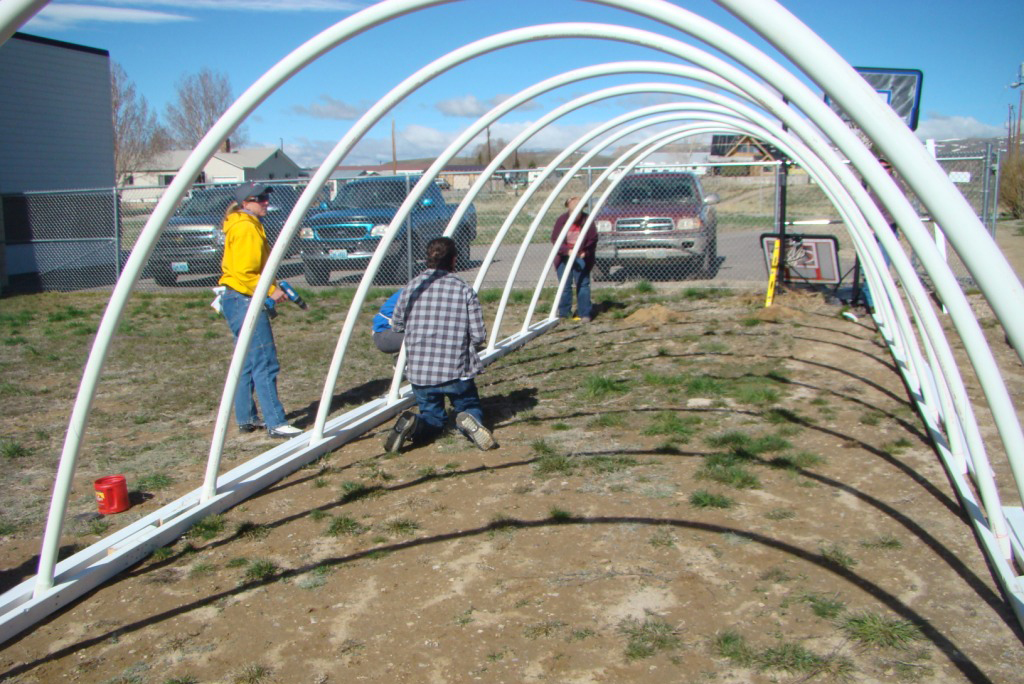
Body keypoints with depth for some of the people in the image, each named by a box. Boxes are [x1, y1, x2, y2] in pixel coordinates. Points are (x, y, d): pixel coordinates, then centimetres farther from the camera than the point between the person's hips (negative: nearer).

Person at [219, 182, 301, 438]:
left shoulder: (249, 225, 18)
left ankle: (247, 418, 21)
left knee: (248, 363, 15)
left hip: (238, 300, 11)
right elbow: (244, 272, -21)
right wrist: (270, 290, -15)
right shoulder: (246, 228, -13)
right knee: (265, 363, -11)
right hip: (245, 301, -11)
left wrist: (272, 288, 15)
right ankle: (276, 424, -11)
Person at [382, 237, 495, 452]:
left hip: (419, 372, 2)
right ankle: (469, 421, -15)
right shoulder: (465, 290, -4)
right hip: (456, 371, -2)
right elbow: (479, 336, -7)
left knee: (432, 418, 21)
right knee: (471, 408, 21)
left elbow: (396, 326, 15)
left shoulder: (411, 287, 1)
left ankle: (413, 426, -14)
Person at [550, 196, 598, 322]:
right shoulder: (561, 220, -9)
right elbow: (555, 239, -8)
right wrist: (567, 250, -21)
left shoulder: (587, 221, -10)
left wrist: (585, 252, -17)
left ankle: (585, 314, 3)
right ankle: (563, 314, 14)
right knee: (565, 286, 4)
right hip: (564, 257, 1)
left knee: (583, 285, -4)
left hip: (581, 257, -1)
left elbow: (593, 240, -3)